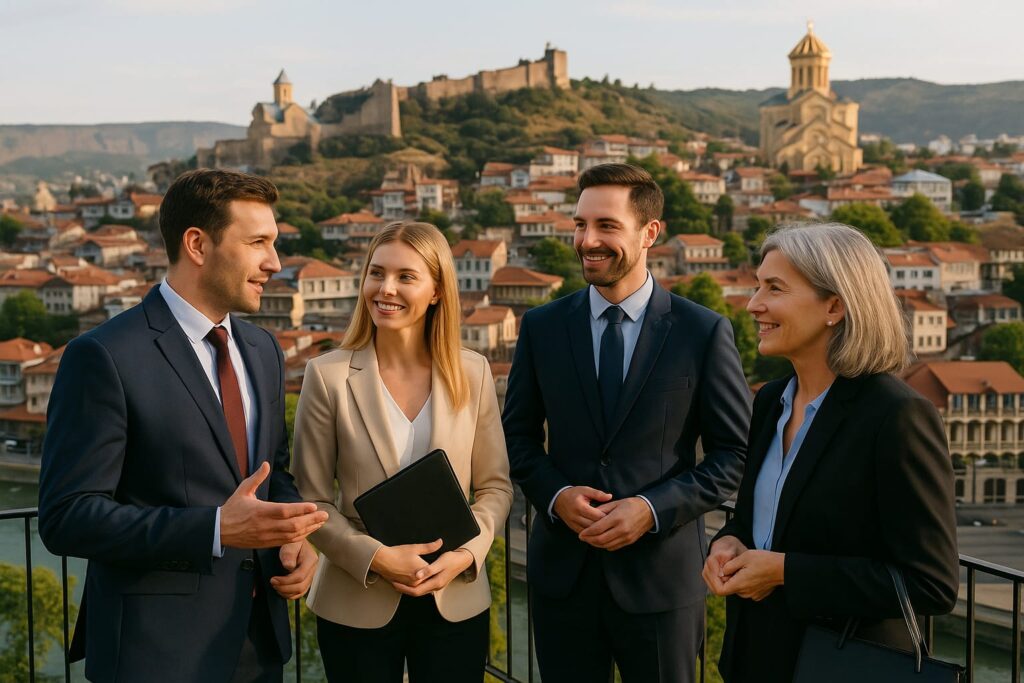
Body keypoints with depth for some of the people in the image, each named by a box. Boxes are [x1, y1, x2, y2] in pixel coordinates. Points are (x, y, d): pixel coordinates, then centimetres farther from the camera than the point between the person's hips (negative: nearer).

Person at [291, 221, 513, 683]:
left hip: (456, 602, 2)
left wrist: (466, 553, -13)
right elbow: (312, 501, -4)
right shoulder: (328, 376, -7)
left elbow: (495, 486, 3)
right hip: (356, 607, -1)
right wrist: (374, 559, -17)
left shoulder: (473, 373, -1)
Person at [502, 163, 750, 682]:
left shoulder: (704, 332, -6)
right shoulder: (542, 327, 2)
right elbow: (518, 434, 9)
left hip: (661, 577, -2)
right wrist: (555, 495, -10)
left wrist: (653, 509, -15)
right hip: (562, 574, 2)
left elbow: (735, 452, -3)